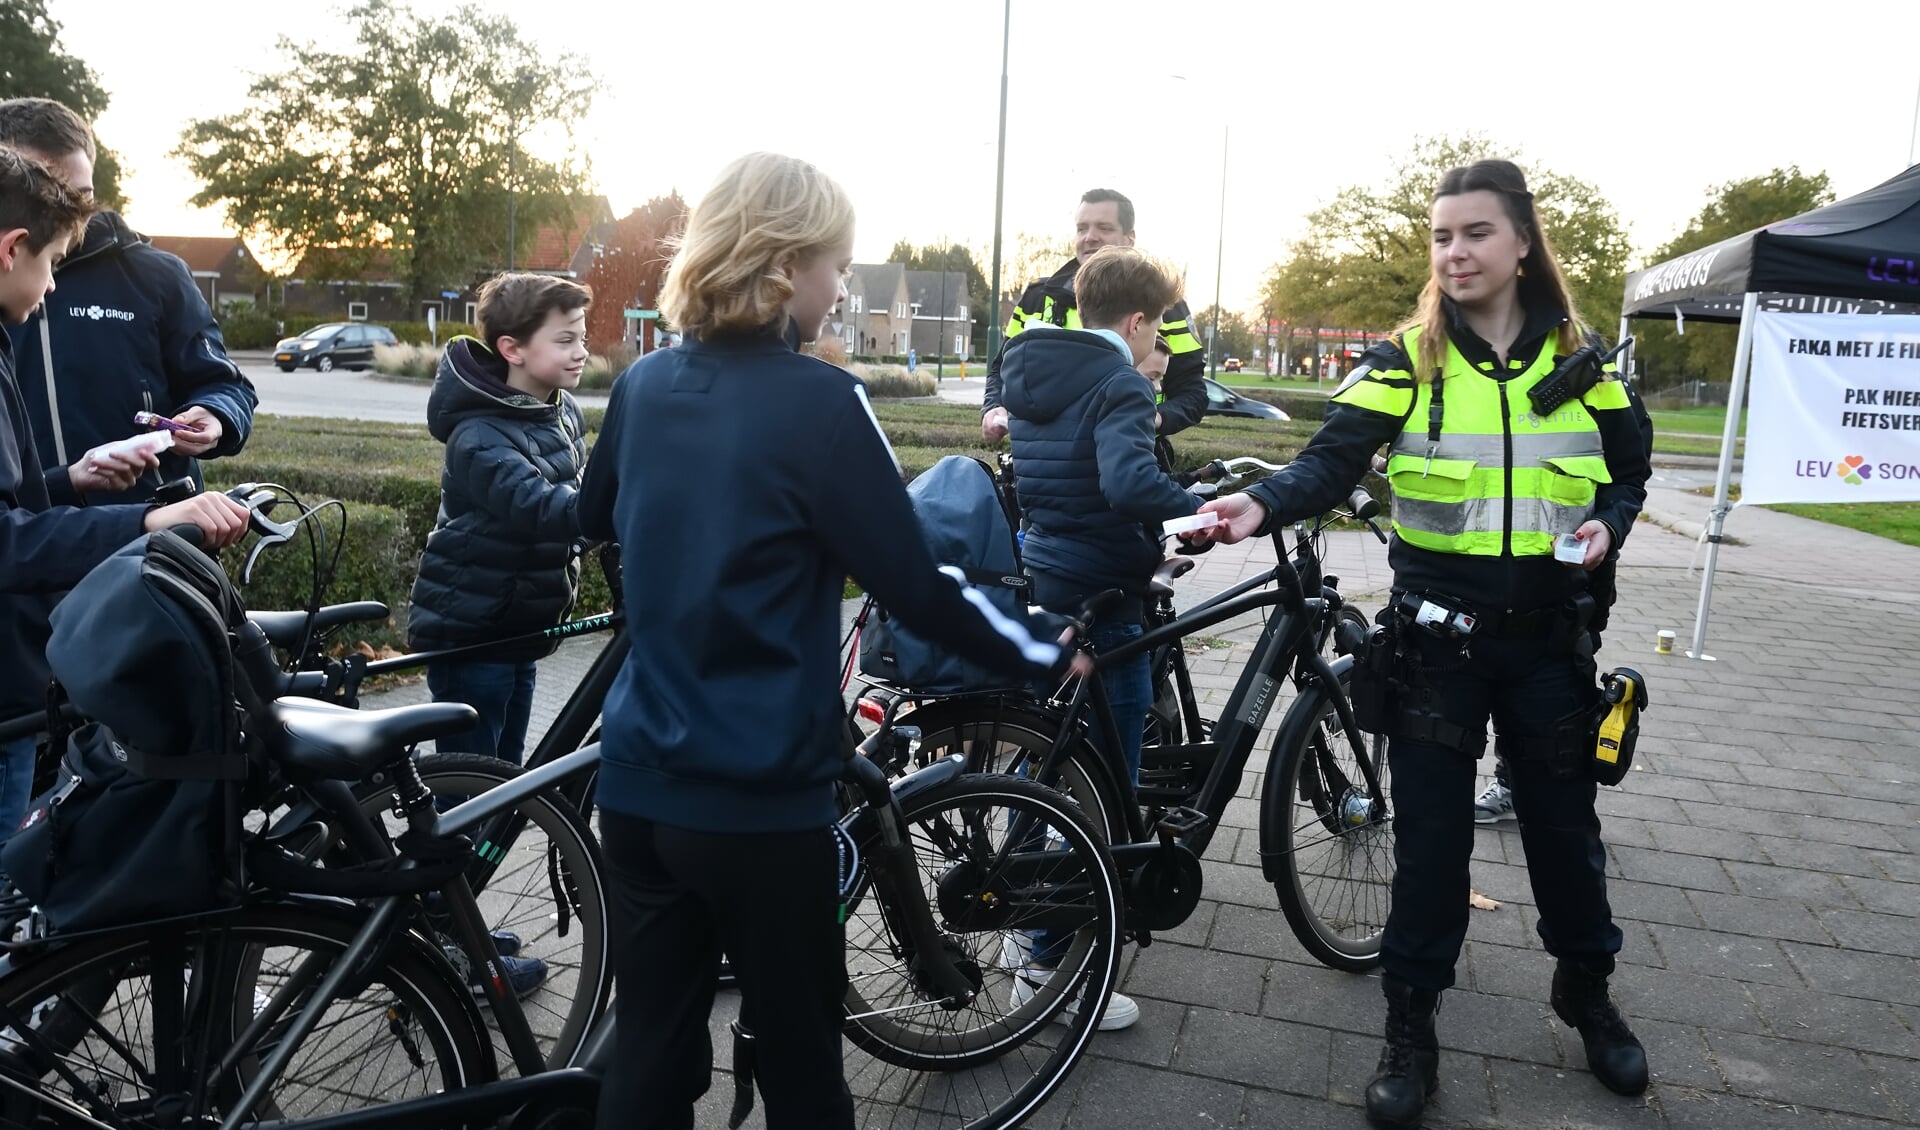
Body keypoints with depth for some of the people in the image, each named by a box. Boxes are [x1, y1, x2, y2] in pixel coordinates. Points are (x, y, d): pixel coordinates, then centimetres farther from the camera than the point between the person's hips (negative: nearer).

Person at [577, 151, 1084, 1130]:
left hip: (637, 783, 6)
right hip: (760, 799, -6)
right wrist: (1045, 659, 0)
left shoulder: (643, 383, 4)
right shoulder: (819, 402, -16)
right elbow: (915, 588, -15)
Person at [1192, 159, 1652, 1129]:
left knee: (1563, 821, 15)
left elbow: (1627, 471, 13)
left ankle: (1587, 993, 41)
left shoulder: (1579, 359, 3)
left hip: (1547, 636, 2)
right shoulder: (1407, 360, -5)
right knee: (1431, 833, 4)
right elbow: (1332, 461, -17)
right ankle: (1410, 1029, 22)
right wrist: (1262, 503, -37)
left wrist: (1606, 525, -8)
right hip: (1438, 636, -2)